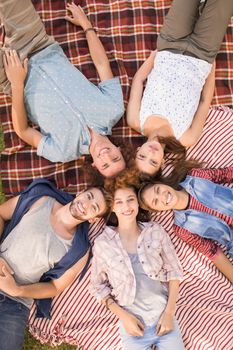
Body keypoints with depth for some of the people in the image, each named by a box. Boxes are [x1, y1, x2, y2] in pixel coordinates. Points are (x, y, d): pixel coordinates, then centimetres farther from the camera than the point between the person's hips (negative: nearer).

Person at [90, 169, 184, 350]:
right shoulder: (102, 243, -6)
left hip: (164, 316, 1)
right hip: (133, 322, -1)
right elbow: (98, 286, 1)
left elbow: (173, 271, 2)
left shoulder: (155, 231, -2)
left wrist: (169, 312, -5)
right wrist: (124, 317, -8)